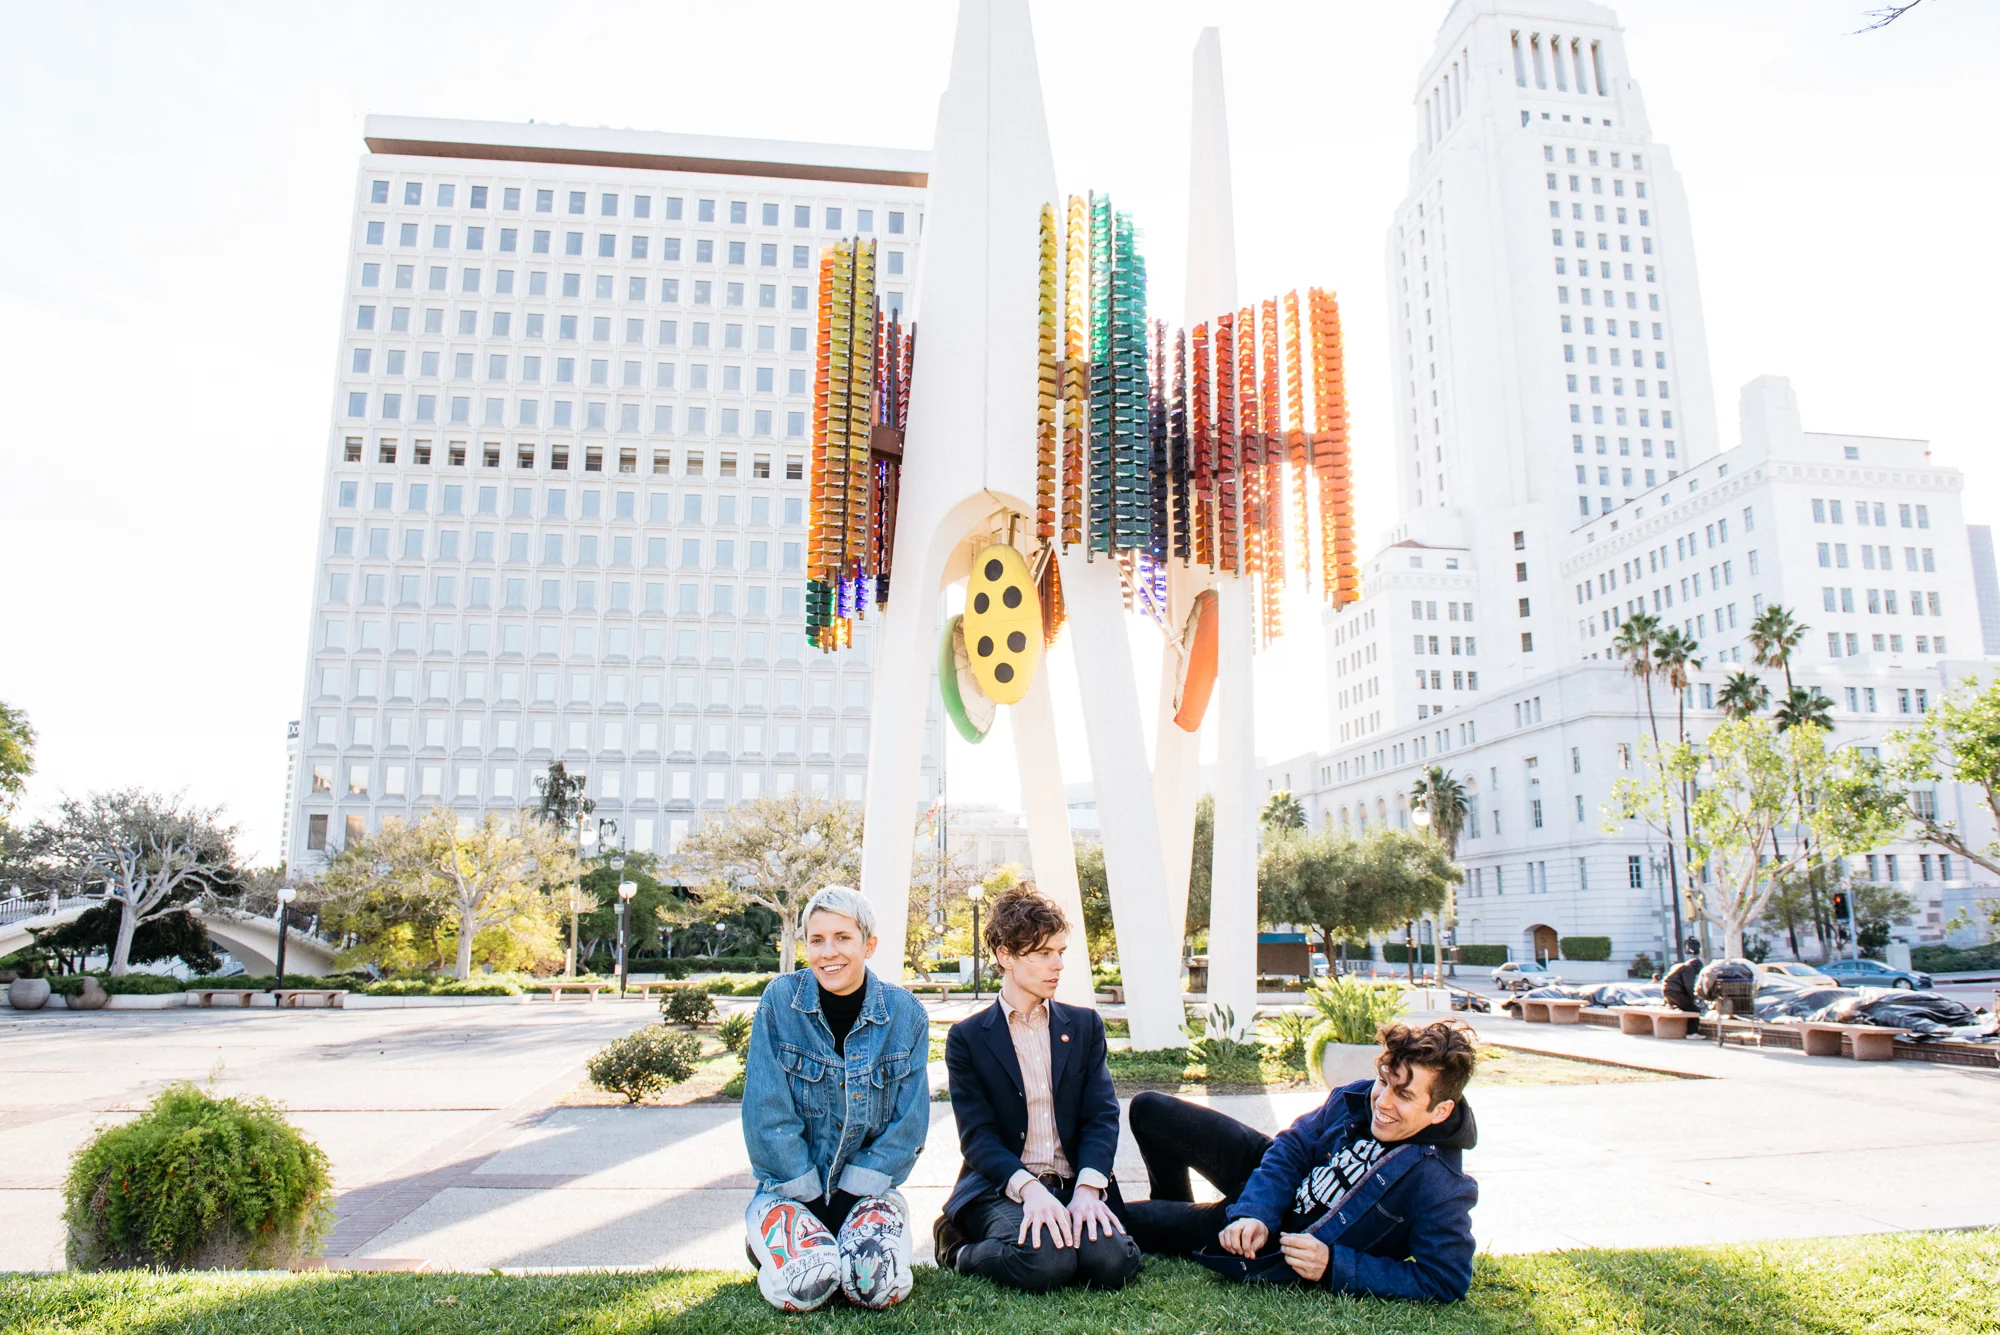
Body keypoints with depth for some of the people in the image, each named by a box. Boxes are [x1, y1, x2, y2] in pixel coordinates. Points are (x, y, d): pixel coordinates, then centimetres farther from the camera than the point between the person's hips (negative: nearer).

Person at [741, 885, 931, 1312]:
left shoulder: (905, 1013, -7)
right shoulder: (780, 1001, -11)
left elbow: (909, 1124, -3)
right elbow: (768, 1114, -10)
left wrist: (852, 1192, -11)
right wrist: (810, 1196, -13)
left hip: (867, 1189, 1)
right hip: (792, 1187, 0)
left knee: (878, 1284, -24)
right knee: (805, 1285, -26)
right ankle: (771, 1243, 9)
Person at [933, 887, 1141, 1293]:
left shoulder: (1085, 1025, 13)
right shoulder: (967, 1038, 4)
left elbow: (1102, 1116, 3)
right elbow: (977, 1134, -5)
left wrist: (1087, 1189, -16)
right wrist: (1029, 1188, -23)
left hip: (1074, 1185, 2)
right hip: (1001, 1188, -1)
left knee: (1112, 1262, -30)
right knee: (1047, 1262, -32)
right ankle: (962, 1250, -2)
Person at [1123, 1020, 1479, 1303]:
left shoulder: (1438, 1188, -31)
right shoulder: (1356, 1099, -18)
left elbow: (1445, 1283, -25)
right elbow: (1293, 1147, -8)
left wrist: (1334, 1266, -29)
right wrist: (1255, 1213, -23)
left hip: (1286, 1239, -4)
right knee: (1150, 1110, 7)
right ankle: (1177, 1210, 34)